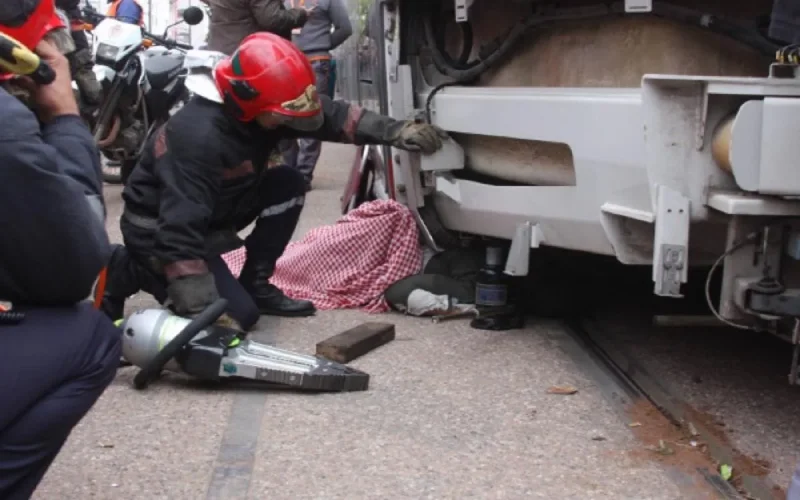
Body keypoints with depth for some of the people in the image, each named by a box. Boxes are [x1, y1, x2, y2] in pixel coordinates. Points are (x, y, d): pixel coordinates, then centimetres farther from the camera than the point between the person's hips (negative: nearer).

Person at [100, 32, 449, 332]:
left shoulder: (267, 109, -12)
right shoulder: (198, 136, -36)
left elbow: (333, 115, -6)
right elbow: (180, 231, -40)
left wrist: (395, 132, -20)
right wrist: (202, 314, -44)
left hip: (214, 214, 8)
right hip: (158, 228, -8)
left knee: (288, 185, -8)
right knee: (237, 314, -18)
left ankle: (255, 285, 4)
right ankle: (129, 271, -3)